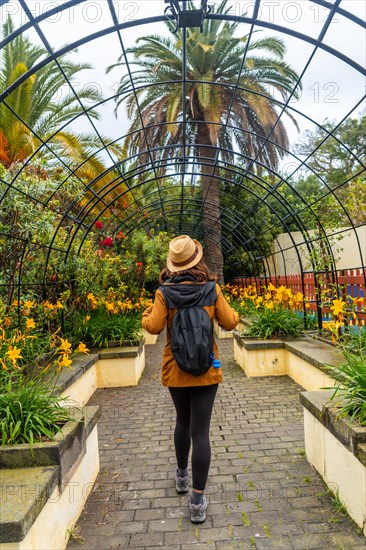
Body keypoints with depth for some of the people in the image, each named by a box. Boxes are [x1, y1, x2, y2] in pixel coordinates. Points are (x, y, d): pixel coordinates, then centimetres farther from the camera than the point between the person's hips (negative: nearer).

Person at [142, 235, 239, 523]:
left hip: (175, 369, 2)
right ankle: (198, 501, 8)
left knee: (183, 421, 25)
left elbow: (154, 327, -13)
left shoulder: (165, 292, -9)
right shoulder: (211, 288, -8)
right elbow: (229, 323, -5)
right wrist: (234, 313, 16)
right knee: (200, 431, 4)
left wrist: (145, 314, 8)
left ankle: (181, 475, 42)